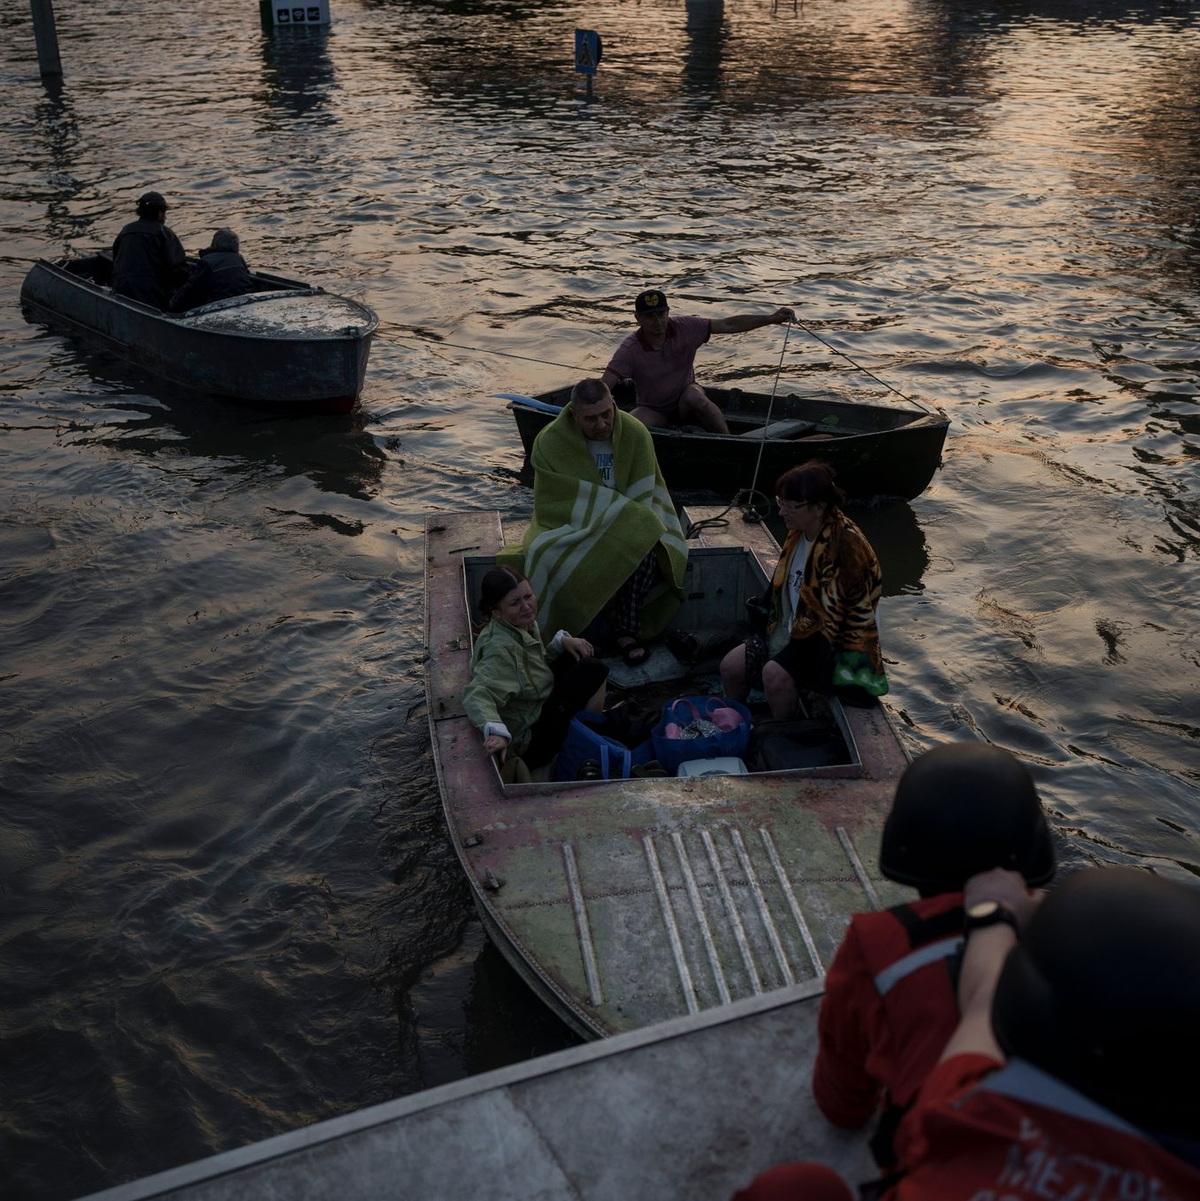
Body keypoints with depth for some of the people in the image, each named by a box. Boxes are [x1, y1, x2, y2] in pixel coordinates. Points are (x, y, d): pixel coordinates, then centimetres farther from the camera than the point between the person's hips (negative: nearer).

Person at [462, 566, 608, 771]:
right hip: (526, 743, -9)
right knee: (593, 670, -13)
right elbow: (478, 693, -44)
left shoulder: (524, 625, -2)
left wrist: (561, 642, -3)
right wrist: (496, 732, -61)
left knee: (583, 654, 8)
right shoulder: (501, 648, -30)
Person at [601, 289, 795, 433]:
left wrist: (771, 318, -17)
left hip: (687, 405, 1)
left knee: (694, 395, -35)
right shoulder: (630, 349, -17)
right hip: (654, 411, -1)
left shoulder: (684, 328, -11)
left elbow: (729, 325, -10)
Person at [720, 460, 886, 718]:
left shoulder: (846, 545, -23)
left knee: (776, 674, -30)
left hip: (832, 642, -8)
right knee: (731, 667, -4)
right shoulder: (799, 533, 3)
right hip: (792, 631, 8)